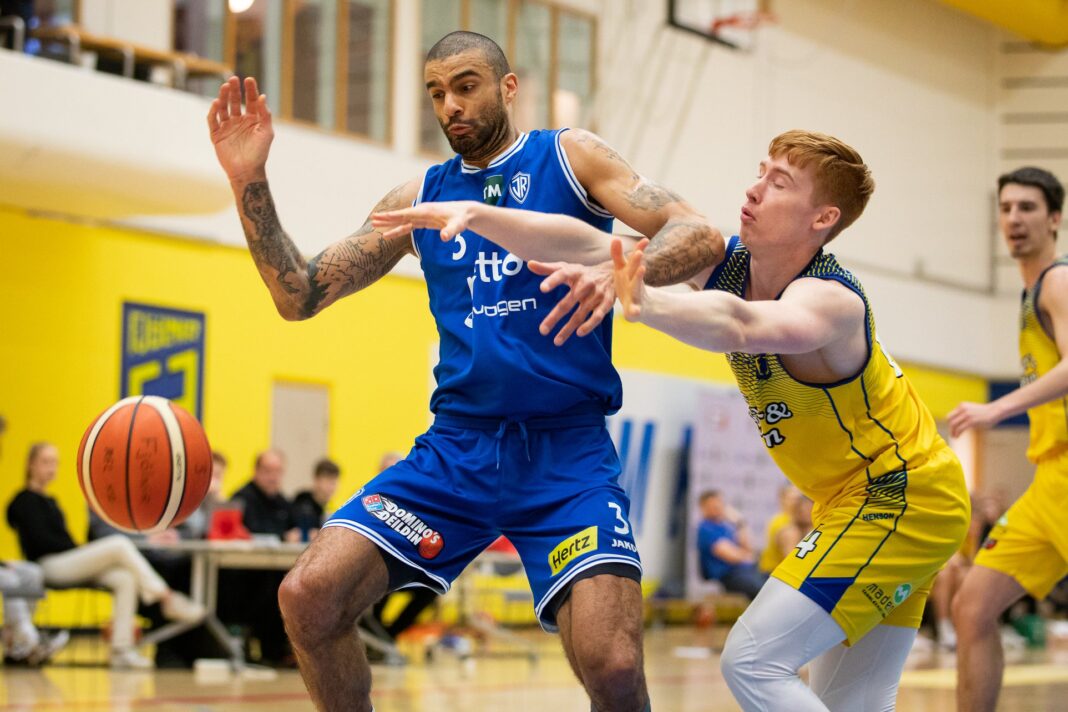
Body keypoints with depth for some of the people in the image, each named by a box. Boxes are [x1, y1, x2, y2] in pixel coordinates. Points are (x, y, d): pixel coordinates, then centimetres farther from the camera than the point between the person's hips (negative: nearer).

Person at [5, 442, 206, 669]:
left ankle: (121, 647, -24)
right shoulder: (26, 500, 0)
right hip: (49, 565, -8)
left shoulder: (48, 502, 26)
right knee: (120, 544, -24)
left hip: (71, 564, 8)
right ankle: (168, 598, -23)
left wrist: (83, 549, 3)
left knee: (125, 578, -16)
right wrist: (80, 549, -14)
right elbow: (40, 540, -13)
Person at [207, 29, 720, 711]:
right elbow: (299, 295, 12)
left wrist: (622, 266, -29)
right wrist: (250, 182, -1)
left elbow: (702, 237, -8)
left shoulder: (569, 156, 4)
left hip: (567, 449, -4)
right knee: (308, 596, -14)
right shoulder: (420, 197, 14)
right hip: (457, 445, 4)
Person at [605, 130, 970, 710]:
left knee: (752, 663, -19)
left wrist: (645, 305, -68)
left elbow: (738, 326, -49)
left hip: (900, 501, -9)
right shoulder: (725, 261, -4)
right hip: (850, 503, 9)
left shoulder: (830, 301, -29)